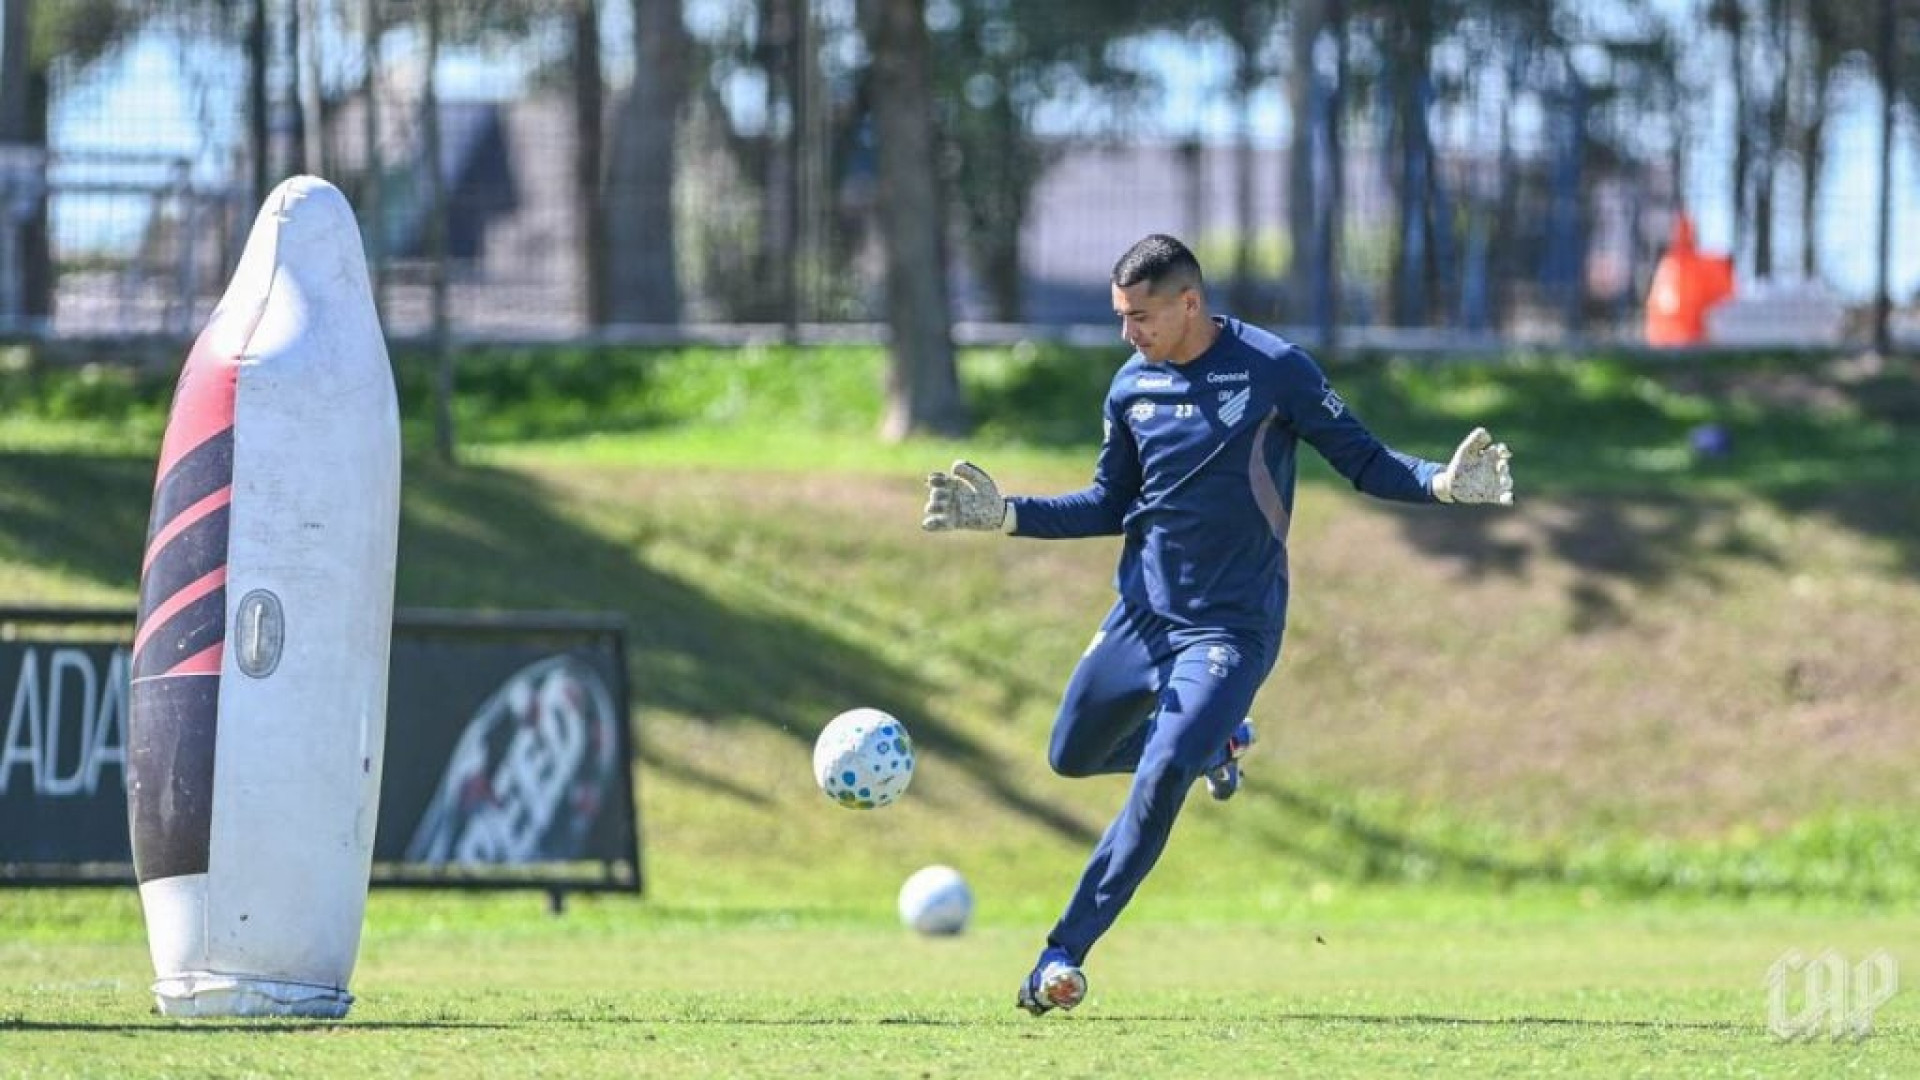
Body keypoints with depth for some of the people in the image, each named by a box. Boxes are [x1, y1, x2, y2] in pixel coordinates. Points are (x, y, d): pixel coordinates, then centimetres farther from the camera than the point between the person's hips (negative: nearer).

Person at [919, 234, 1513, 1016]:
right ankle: (1215, 744, 40)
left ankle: (1065, 954, -16)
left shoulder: (1273, 370, -12)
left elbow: (1365, 463, -7)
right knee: (1071, 756, 16)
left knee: (1160, 778, -21)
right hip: (1142, 614, 6)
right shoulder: (1132, 386, 2)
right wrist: (1007, 514, 2)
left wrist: (1442, 483, -25)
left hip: (1231, 628, -6)